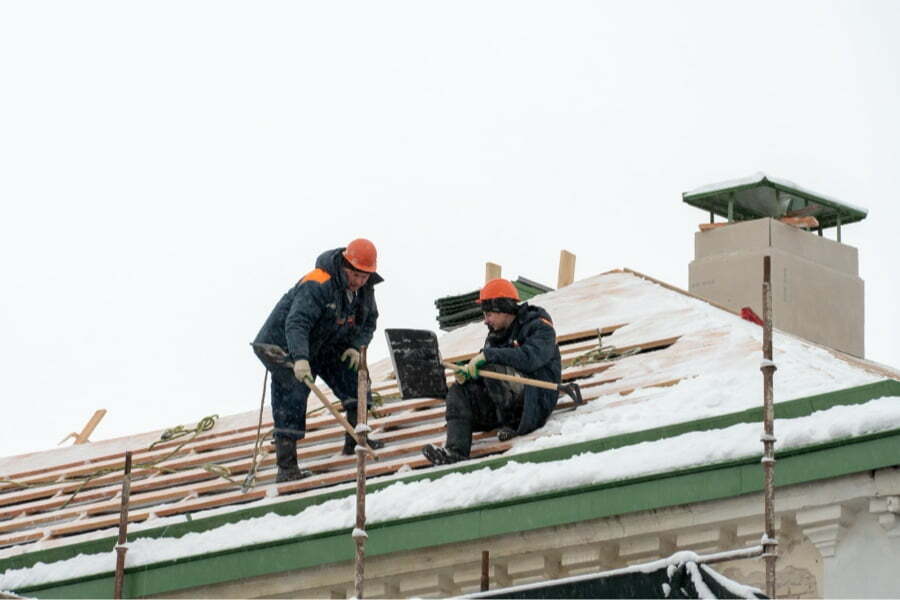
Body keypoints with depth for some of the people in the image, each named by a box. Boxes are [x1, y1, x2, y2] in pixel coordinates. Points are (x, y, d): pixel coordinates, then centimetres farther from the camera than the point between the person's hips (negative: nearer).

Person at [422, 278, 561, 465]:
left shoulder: (539, 328, -6)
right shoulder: (497, 334, 18)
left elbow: (529, 358, -25)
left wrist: (488, 355, -26)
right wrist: (468, 371, -11)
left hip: (537, 397, -8)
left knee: (492, 368, -29)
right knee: (458, 391, -7)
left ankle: (511, 424, -16)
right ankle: (456, 451, -23)